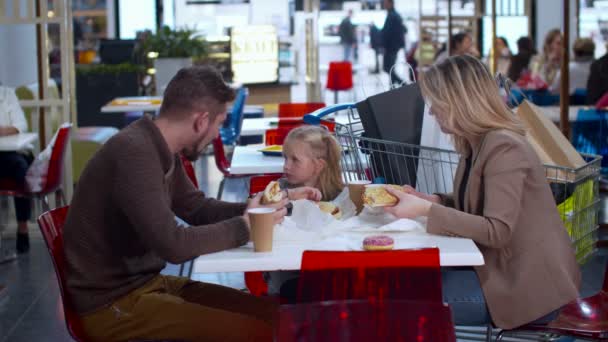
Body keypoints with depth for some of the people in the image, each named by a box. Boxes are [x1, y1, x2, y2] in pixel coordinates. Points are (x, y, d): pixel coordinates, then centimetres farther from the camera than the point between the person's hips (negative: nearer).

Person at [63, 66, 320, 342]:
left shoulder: (162, 150, 4)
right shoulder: (134, 152, -24)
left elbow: (197, 208, 20)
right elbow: (173, 245, -28)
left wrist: (249, 210, 2)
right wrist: (244, 226, -15)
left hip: (147, 281, 9)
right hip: (112, 303, -9)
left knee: (270, 313, 4)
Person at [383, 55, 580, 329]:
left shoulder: (503, 148, -21)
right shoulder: (477, 144, 9)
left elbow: (497, 231, -26)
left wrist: (427, 210, -28)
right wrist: (431, 200, -1)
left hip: (529, 285, -9)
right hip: (502, 269, 9)